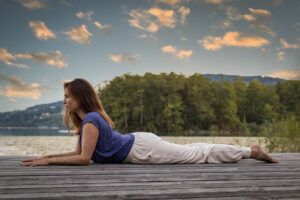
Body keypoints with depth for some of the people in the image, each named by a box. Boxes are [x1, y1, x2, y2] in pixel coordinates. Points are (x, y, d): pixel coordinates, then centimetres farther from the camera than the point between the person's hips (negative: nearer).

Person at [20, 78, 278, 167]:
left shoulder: (90, 120, -20)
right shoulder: (85, 120, 9)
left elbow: (84, 158, -25)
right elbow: (78, 151, 15)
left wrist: (48, 161, -20)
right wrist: (46, 155, 9)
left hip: (141, 149, -8)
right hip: (138, 142, 8)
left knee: (195, 154, -1)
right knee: (188, 151, 21)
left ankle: (251, 151, 9)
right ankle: (228, 148, 33)